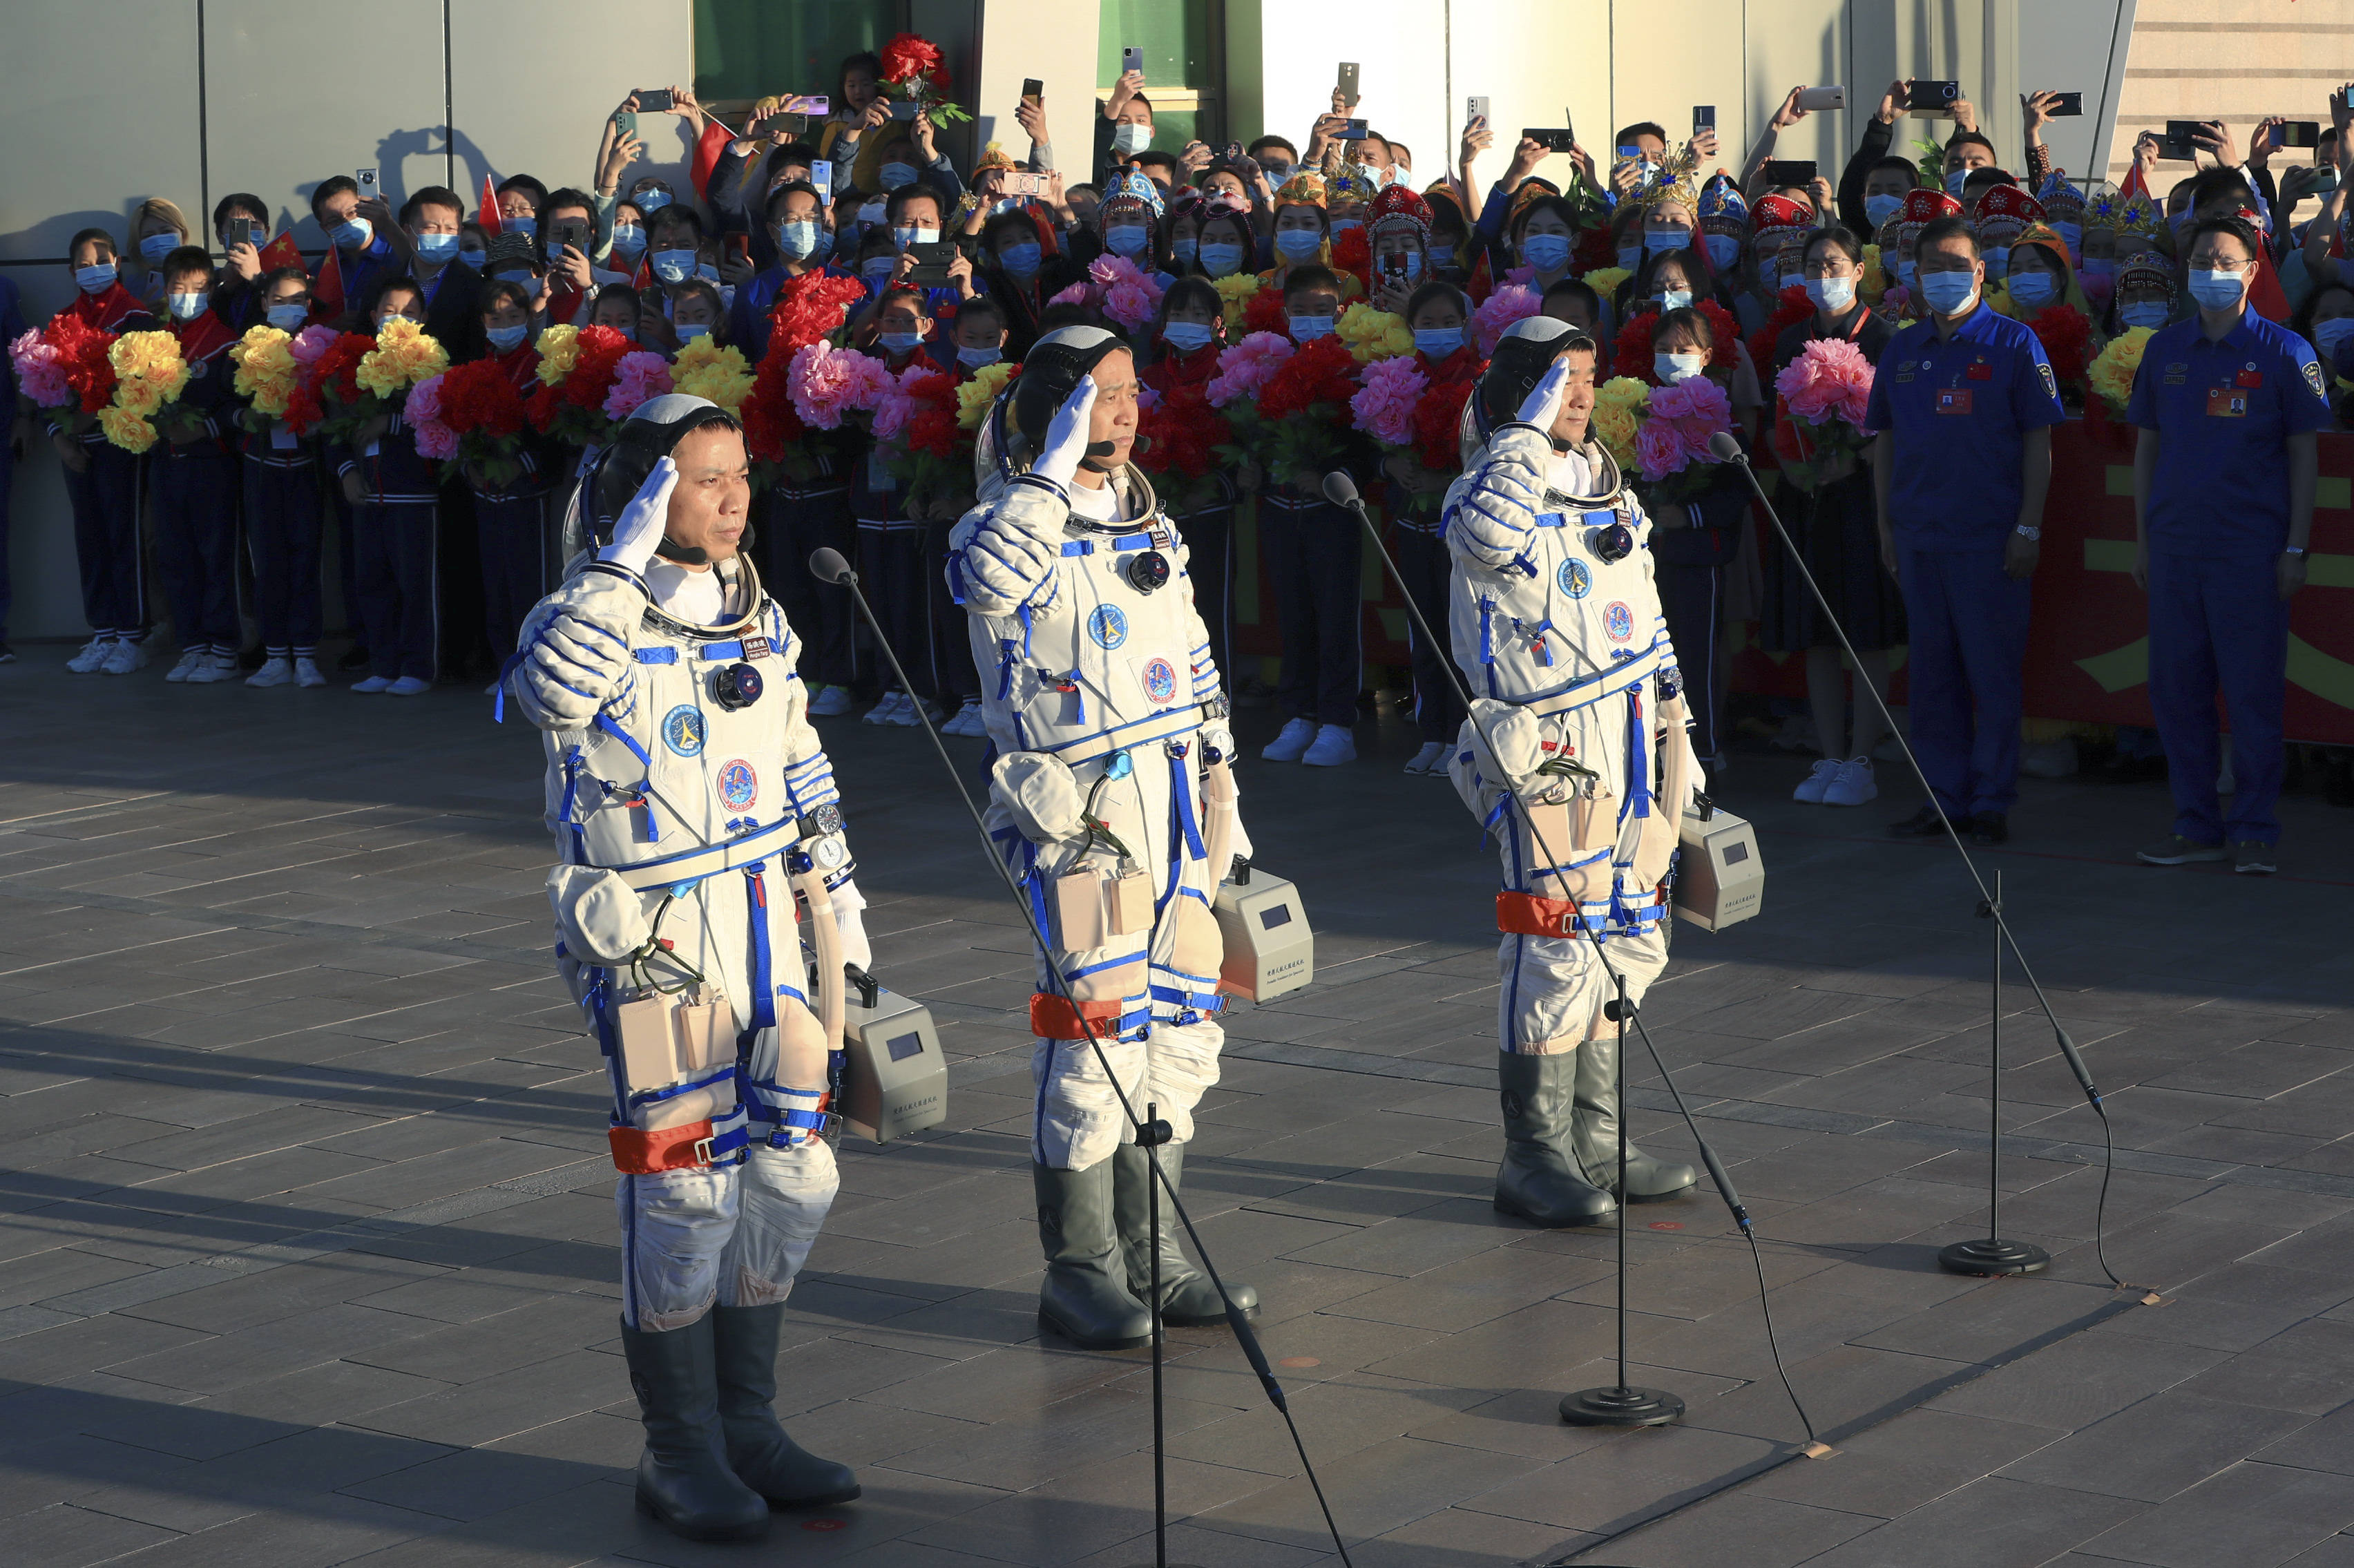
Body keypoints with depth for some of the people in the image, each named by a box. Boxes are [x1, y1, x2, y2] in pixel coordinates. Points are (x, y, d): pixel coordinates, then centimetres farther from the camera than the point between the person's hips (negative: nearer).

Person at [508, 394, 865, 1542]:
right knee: (684, 1187, -5)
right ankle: (680, 1455, 7)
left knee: (788, 1175, 9)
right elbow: (556, 687, -35)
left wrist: (840, 917, 19)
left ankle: (746, 1423, 23)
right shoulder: (595, 613, -10)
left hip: (762, 929, 7)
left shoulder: (762, 620, 11)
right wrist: (625, 558, -30)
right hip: (649, 940, -7)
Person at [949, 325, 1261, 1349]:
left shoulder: (1149, 522, 16)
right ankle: (1079, 1271, 1)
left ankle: (1148, 1255, 20)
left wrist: (1220, 792, 20)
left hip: (1174, 803, 7)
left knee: (1182, 1024, 9)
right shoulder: (1013, 518, -6)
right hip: (1077, 807, -7)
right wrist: (1055, 470, -24)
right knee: (1097, 1028, -9)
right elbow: (989, 576, -33)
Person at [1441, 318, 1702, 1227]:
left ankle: (1593, 1143, 20)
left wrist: (1674, 730, 21)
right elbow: (1488, 534, -32)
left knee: (1626, 945, 10)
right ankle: (1533, 1159, -2)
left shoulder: (1609, 487, 18)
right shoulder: (1490, 481, -6)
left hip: (1635, 740, 8)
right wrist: (1529, 430, -21)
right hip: (1552, 745, -8)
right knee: (1557, 949, -9)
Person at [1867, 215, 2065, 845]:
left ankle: (1992, 802, 5)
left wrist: (2028, 527, -10)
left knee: (1994, 672, -1)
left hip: (1991, 536, -5)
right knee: (1932, 672, 8)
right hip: (1920, 535, 5)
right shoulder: (1902, 350, 11)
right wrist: (1886, 525, 10)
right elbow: (1884, 438, 16)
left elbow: (2039, 439, -4)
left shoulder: (2012, 343, -2)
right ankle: (1944, 797, 16)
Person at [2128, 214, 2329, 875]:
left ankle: (2254, 831, 5)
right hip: (2174, 546, 4)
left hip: (2251, 549, -4)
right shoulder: (2164, 349, 11)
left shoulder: (2283, 351, 0)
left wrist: (2295, 549, -6)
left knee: (2254, 695, -2)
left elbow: (2304, 456, 0)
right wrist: (2142, 540, 10)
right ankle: (2197, 825, 15)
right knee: (2176, 691, 6)